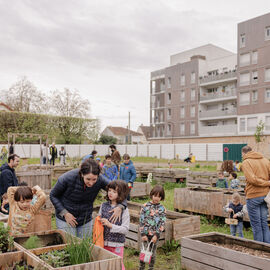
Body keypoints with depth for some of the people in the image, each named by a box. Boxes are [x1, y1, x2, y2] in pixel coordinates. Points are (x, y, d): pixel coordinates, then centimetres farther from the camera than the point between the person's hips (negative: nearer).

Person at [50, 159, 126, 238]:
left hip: (85, 220, 3)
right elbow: (53, 195, -9)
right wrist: (65, 213, -17)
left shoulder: (100, 180, -22)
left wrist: (120, 207, -27)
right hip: (65, 219, -2)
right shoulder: (67, 178, -26)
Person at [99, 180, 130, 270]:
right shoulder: (103, 205, 3)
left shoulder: (124, 209, -9)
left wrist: (110, 225, -21)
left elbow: (125, 229, -12)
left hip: (117, 244, -4)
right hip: (104, 243, 4)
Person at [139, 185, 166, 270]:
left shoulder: (162, 209, -1)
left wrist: (156, 235, -12)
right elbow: (141, 221, -4)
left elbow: (162, 223, -4)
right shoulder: (145, 206, -4)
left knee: (153, 253, 10)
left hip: (155, 234, 1)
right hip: (145, 233, -1)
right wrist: (143, 234, -9)